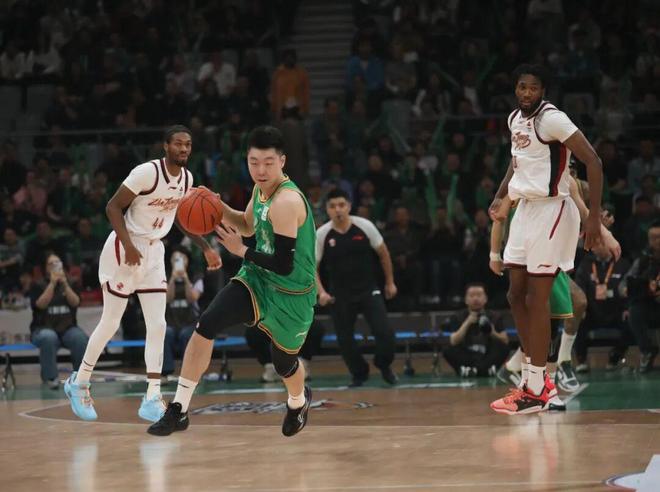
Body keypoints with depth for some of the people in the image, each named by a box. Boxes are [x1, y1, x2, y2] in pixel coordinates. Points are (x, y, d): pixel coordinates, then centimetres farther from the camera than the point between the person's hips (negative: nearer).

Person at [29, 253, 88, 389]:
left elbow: (75, 302, -6)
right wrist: (52, 283, -20)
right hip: (43, 329, -2)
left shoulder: (69, 284, 11)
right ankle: (50, 377, -26)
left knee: (81, 339, -31)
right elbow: (41, 304, -15)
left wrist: (65, 284, -18)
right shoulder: (38, 286, 3)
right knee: (49, 337, -39)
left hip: (68, 329, 2)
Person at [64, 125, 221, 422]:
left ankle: (152, 398, -3)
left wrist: (206, 248, 13)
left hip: (153, 252, 7)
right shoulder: (147, 172, -20)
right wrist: (128, 245, -27)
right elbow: (113, 207, -17)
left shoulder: (187, 178, 3)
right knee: (111, 322, 1)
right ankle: (79, 383, 19)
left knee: (157, 325, -3)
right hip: (124, 249, -7)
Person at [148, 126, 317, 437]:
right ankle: (178, 411, -12)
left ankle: (298, 401, 55)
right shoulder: (262, 188, -4)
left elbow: (283, 265, -32)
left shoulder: (287, 202, -30)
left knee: (283, 364, 16)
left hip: (291, 296, -6)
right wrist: (219, 209, -1)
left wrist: (241, 251, -20)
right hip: (258, 281, 6)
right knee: (206, 325, -16)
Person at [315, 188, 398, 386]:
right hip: (340, 294, 1)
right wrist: (321, 292, -15)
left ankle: (383, 365, 19)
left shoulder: (364, 226, -9)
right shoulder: (321, 234, -10)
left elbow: (383, 253, 5)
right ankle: (359, 373, 26)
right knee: (344, 339, 2)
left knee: (385, 333, -11)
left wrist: (390, 282, 9)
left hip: (369, 289, 0)